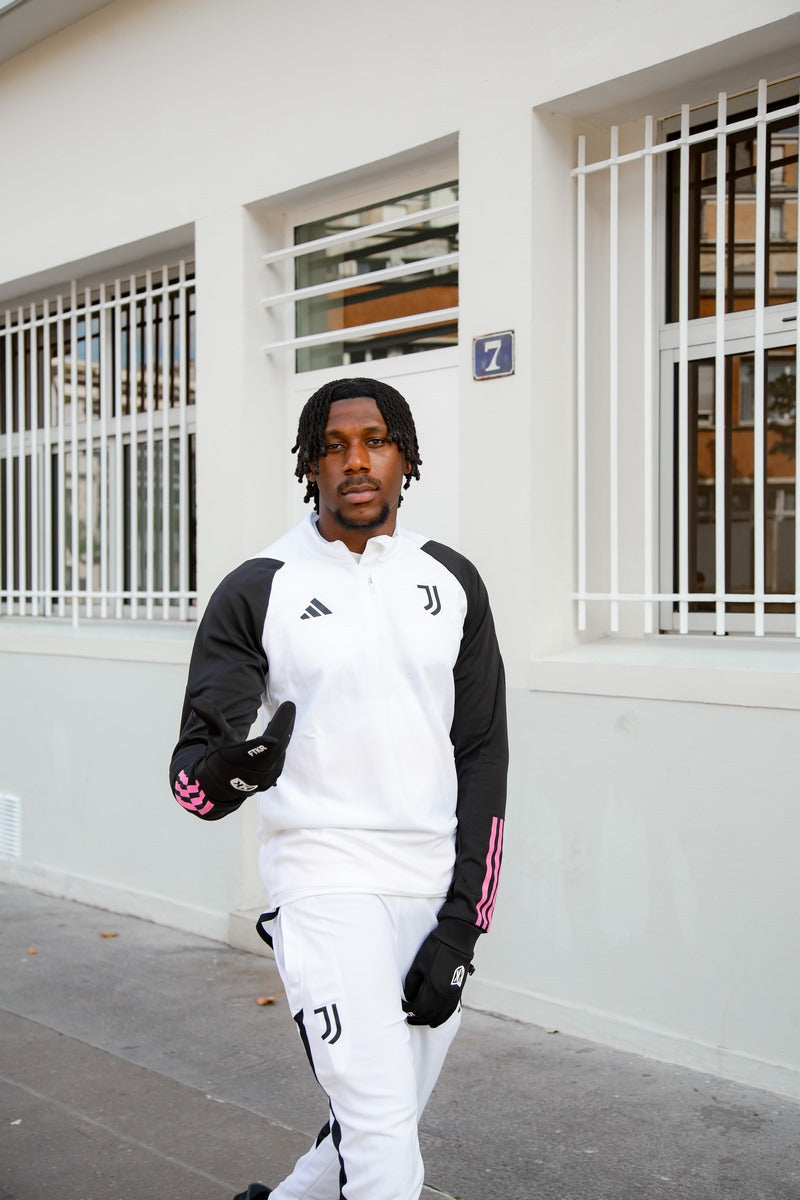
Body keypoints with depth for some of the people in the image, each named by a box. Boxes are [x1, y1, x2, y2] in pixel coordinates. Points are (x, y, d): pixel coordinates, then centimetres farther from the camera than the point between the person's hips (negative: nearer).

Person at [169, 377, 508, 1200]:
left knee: (383, 1124, 14)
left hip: (435, 893, 4)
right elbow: (192, 773, -6)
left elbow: (482, 754, 5)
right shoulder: (257, 591, -4)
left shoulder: (452, 582, 7)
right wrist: (229, 768, -32)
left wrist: (459, 921, -3)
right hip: (326, 888, -4)